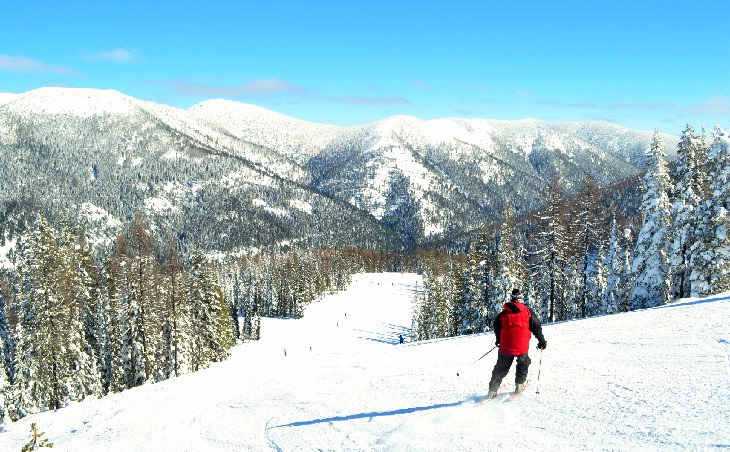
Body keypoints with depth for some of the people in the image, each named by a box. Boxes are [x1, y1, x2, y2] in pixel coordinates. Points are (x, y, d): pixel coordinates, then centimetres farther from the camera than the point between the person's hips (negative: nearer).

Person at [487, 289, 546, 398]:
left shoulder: (503, 313, 7)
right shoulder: (528, 312, 0)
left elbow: (497, 328, 18)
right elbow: (537, 327, 3)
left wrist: (499, 341, 35)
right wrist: (542, 341, 15)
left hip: (505, 347, 2)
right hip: (522, 347, -2)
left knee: (500, 369, 12)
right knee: (523, 364, 26)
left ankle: (492, 391, 7)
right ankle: (519, 384, 18)